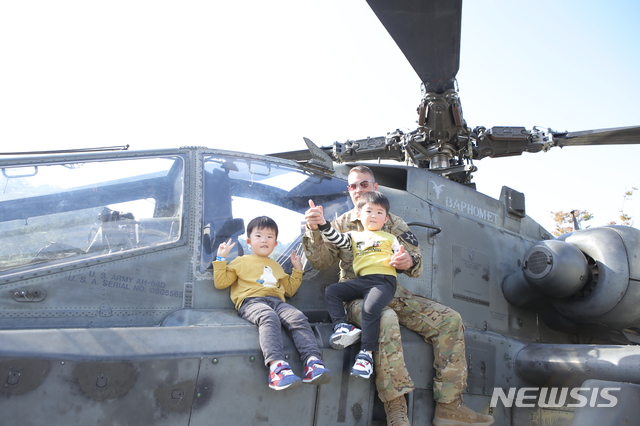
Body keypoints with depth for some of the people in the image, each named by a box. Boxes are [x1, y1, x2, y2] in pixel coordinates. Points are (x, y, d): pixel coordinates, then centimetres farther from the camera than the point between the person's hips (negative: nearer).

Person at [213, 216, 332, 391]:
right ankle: (276, 365, -59)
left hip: (276, 301, 5)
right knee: (269, 317, -39)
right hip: (251, 301, -4)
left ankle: (312, 361, -46)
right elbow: (220, 283, 15)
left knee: (298, 318, -28)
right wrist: (221, 259, 8)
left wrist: (297, 269, 34)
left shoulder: (276, 266, 36)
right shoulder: (241, 261, 22)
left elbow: (289, 289, 41)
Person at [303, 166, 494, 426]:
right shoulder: (340, 225, 14)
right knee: (386, 320, -39)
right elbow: (321, 261, 2)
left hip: (393, 293, 4)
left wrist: (409, 261, -16)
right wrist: (314, 230, -16)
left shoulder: (393, 223, 18)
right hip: (358, 295, -4)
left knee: (449, 319, -16)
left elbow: (417, 263, 10)